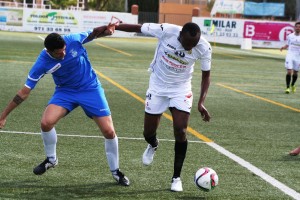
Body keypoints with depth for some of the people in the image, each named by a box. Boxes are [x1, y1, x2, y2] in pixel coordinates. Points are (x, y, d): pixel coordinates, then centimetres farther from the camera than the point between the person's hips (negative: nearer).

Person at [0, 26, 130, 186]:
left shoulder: (73, 40, -25)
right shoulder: (42, 63, -24)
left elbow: (94, 33, -4)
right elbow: (25, 91, -18)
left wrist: (106, 29, -28)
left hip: (91, 89, 0)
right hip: (65, 91, 0)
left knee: (109, 131, -7)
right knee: (46, 122, -21)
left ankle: (115, 171, 16)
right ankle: (51, 159, 8)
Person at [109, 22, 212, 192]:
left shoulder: (204, 48, -21)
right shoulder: (166, 31, -27)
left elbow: (206, 75, -6)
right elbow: (137, 28, -13)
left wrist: (201, 102, -16)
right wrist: (113, 27, -11)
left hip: (181, 90, 0)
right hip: (158, 87, 0)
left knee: (180, 132, -13)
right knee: (148, 133, 4)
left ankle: (177, 178, 5)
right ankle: (153, 146, 45)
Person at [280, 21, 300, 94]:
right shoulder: (290, 36, 4)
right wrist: (283, 47, -4)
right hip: (290, 55, 0)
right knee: (289, 71, -12)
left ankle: (292, 85, 35)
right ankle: (288, 87, -6)